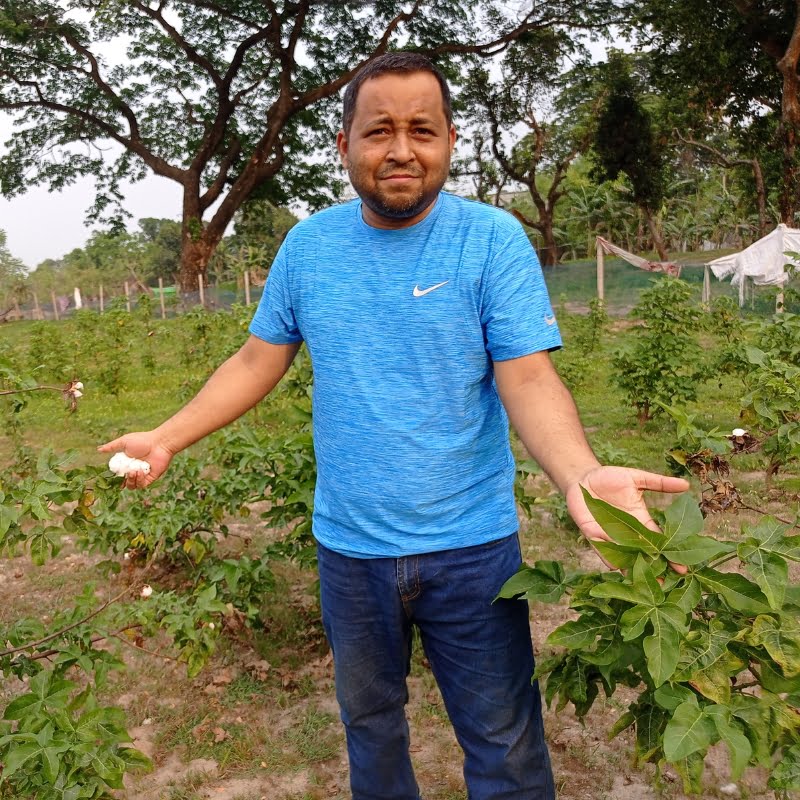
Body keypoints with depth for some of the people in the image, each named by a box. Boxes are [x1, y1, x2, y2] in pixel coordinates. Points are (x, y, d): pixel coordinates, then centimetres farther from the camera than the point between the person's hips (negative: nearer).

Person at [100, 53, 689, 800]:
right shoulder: (307, 244, -1)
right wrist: (168, 437, 0)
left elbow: (528, 379, -17)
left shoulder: (494, 239, -11)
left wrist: (581, 472, -36)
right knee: (367, 718, 25)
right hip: (348, 544, 4)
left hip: (470, 545, -3)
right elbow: (257, 361, 7)